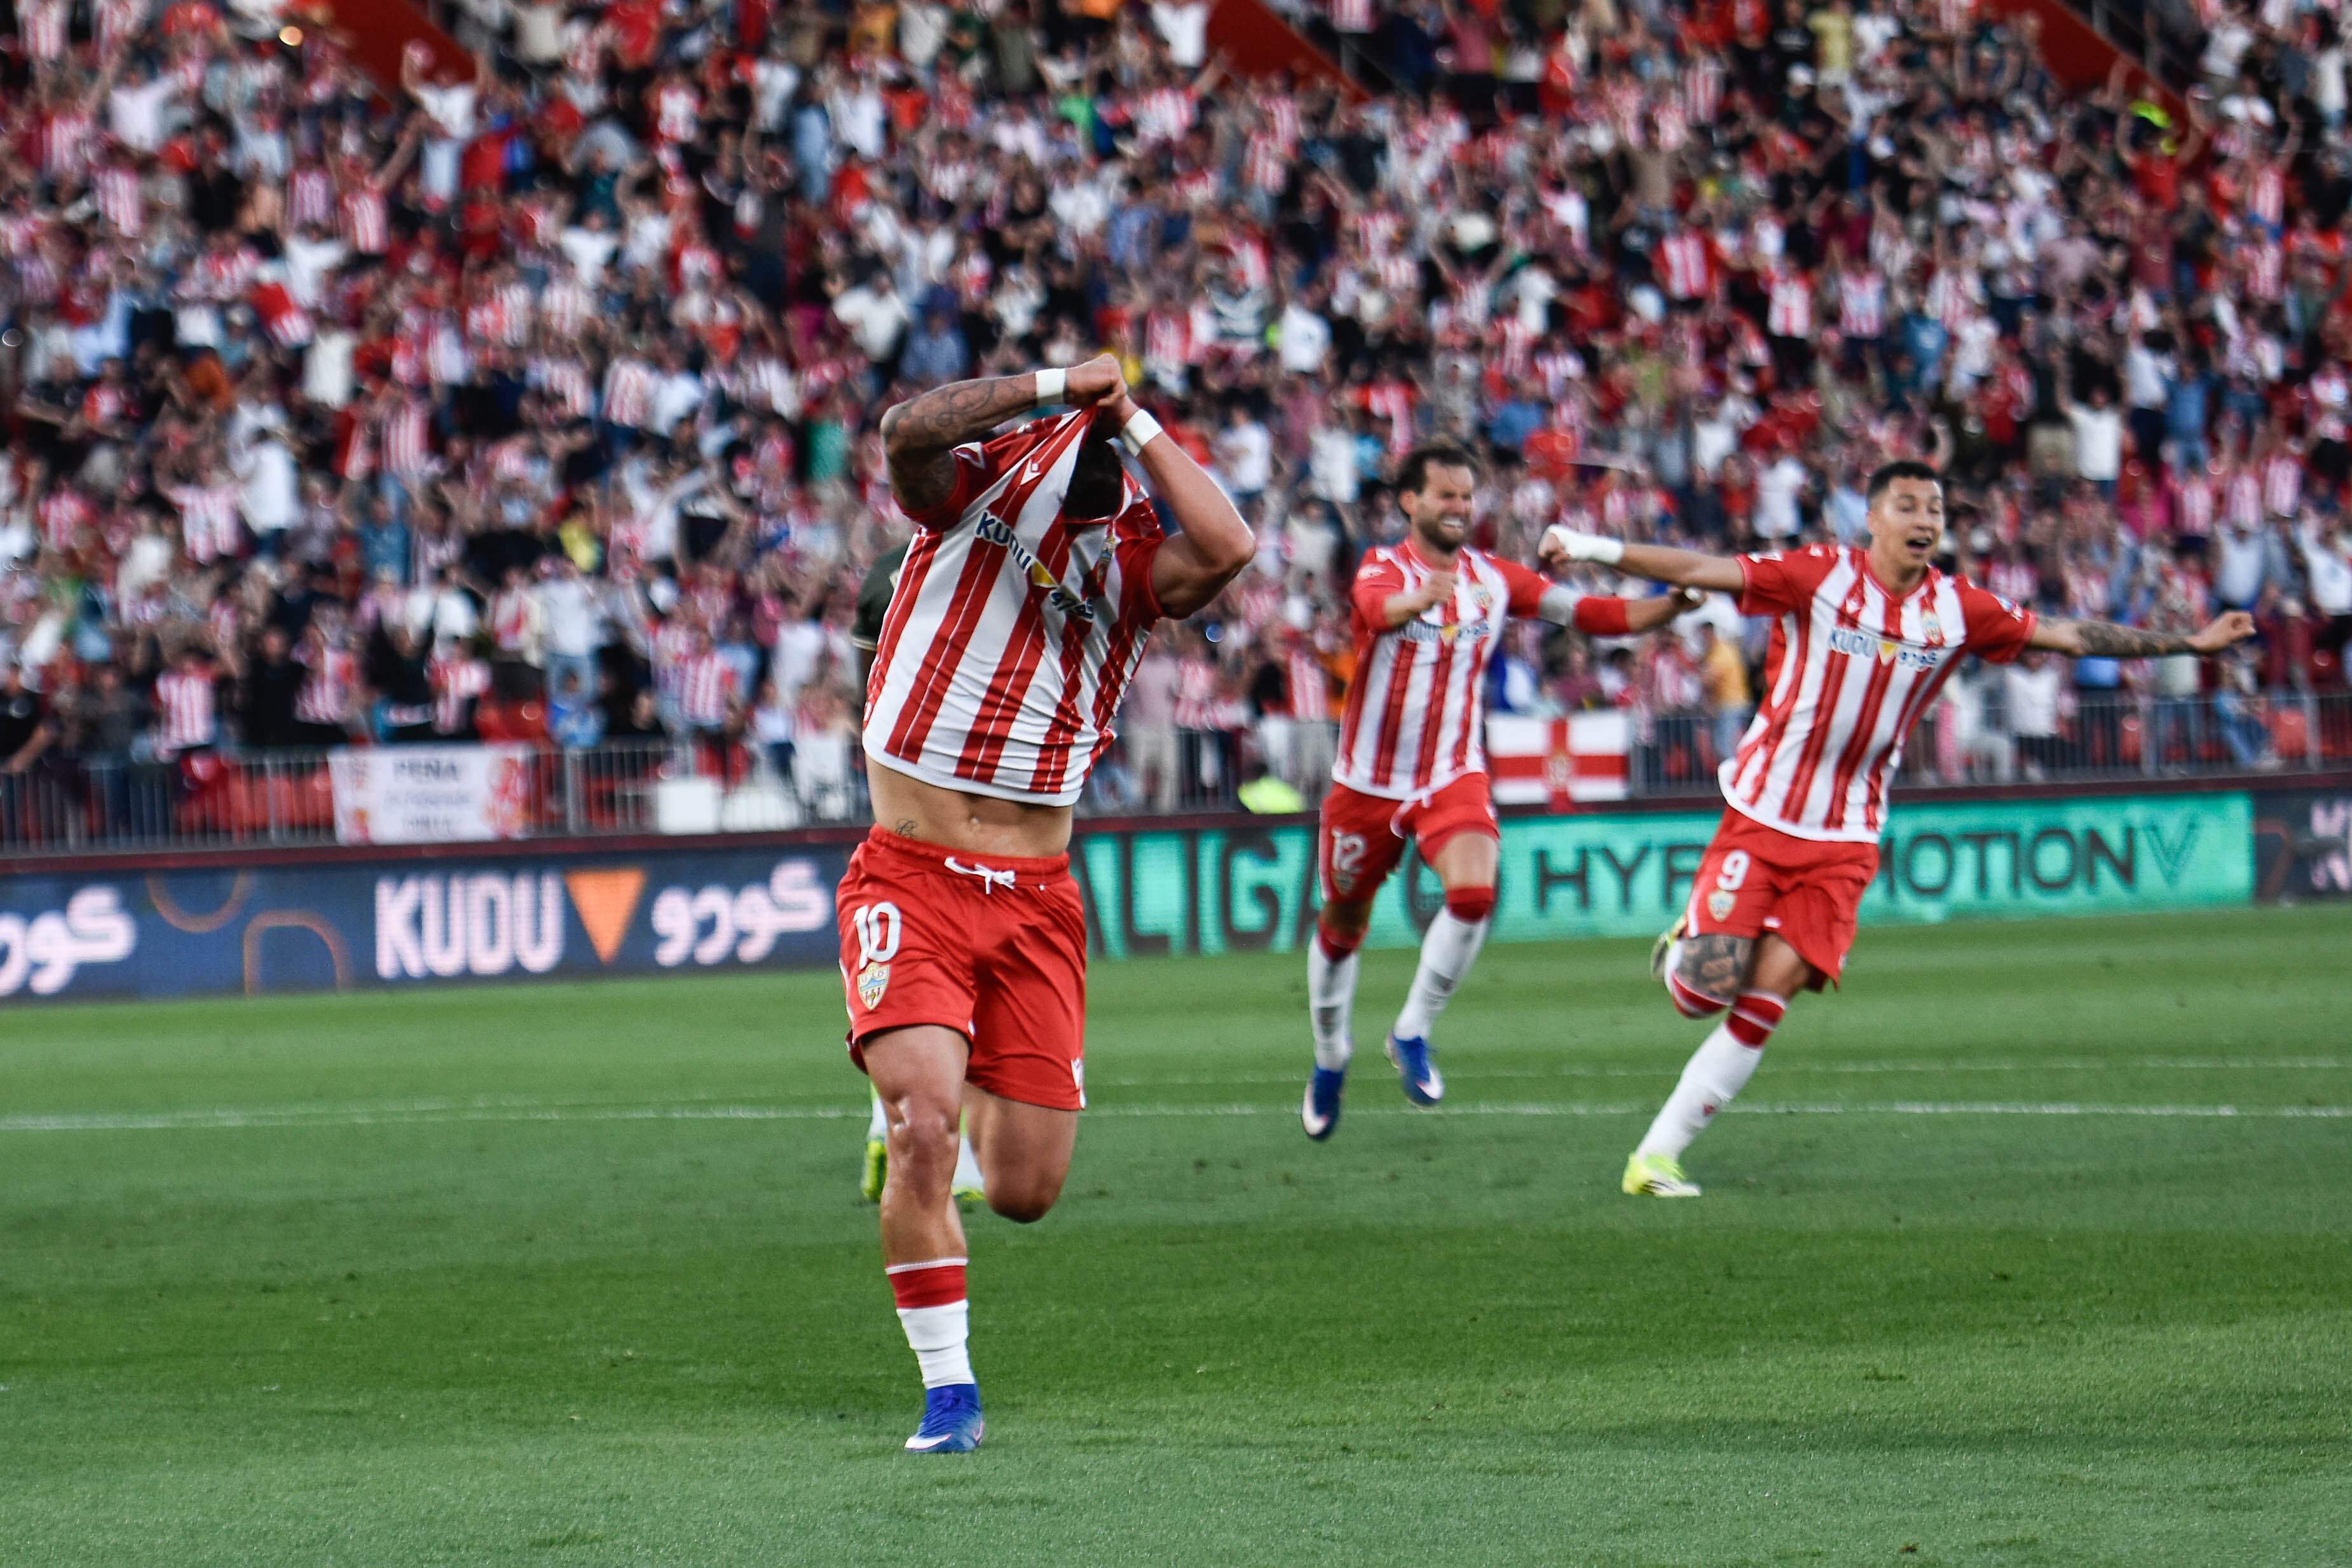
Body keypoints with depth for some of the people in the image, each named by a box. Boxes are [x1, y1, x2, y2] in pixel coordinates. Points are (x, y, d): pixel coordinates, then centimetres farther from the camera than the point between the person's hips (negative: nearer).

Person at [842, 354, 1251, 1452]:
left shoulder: (1133, 560, 2)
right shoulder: (970, 497, -1)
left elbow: (1227, 548, -20)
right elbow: (907, 433, -23)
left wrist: (1130, 420, -13)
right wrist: (1056, 391, -23)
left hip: (1035, 899, 3)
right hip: (912, 879, -3)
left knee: (1026, 1191, 3)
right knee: (923, 1123, -22)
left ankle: (966, 1083, 40)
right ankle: (948, 1390, -9)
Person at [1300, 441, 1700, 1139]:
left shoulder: (1494, 578, 2)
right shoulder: (1382, 568, -11)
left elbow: (1597, 614, 1)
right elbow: (1379, 607, -36)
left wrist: (1676, 602, -16)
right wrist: (1425, 595, -60)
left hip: (1455, 777, 2)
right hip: (1367, 783, -2)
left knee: (1474, 892, -24)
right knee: (1342, 925, 9)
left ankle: (1412, 1031, -7)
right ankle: (1330, 1061, 33)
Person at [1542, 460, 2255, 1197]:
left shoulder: (1958, 609, 1)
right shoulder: (1819, 575, -10)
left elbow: (2071, 636, 9)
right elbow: (1704, 571, -14)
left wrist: (2190, 642, 9)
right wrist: (1596, 549, -23)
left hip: (1845, 839, 3)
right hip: (1760, 814, -3)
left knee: (1766, 1001, -8)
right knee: (1709, 988, -13)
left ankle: (1658, 1154, 0)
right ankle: (1681, 953, 26)